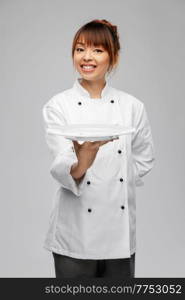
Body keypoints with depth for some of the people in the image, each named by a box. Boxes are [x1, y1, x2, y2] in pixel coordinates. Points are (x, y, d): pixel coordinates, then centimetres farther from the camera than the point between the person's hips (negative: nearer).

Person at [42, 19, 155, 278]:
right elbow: (60, 167, -16)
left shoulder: (133, 106, 2)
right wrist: (80, 166, -38)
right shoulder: (58, 106, -5)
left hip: (120, 231, 2)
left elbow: (143, 160, 11)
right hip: (76, 233, -2)